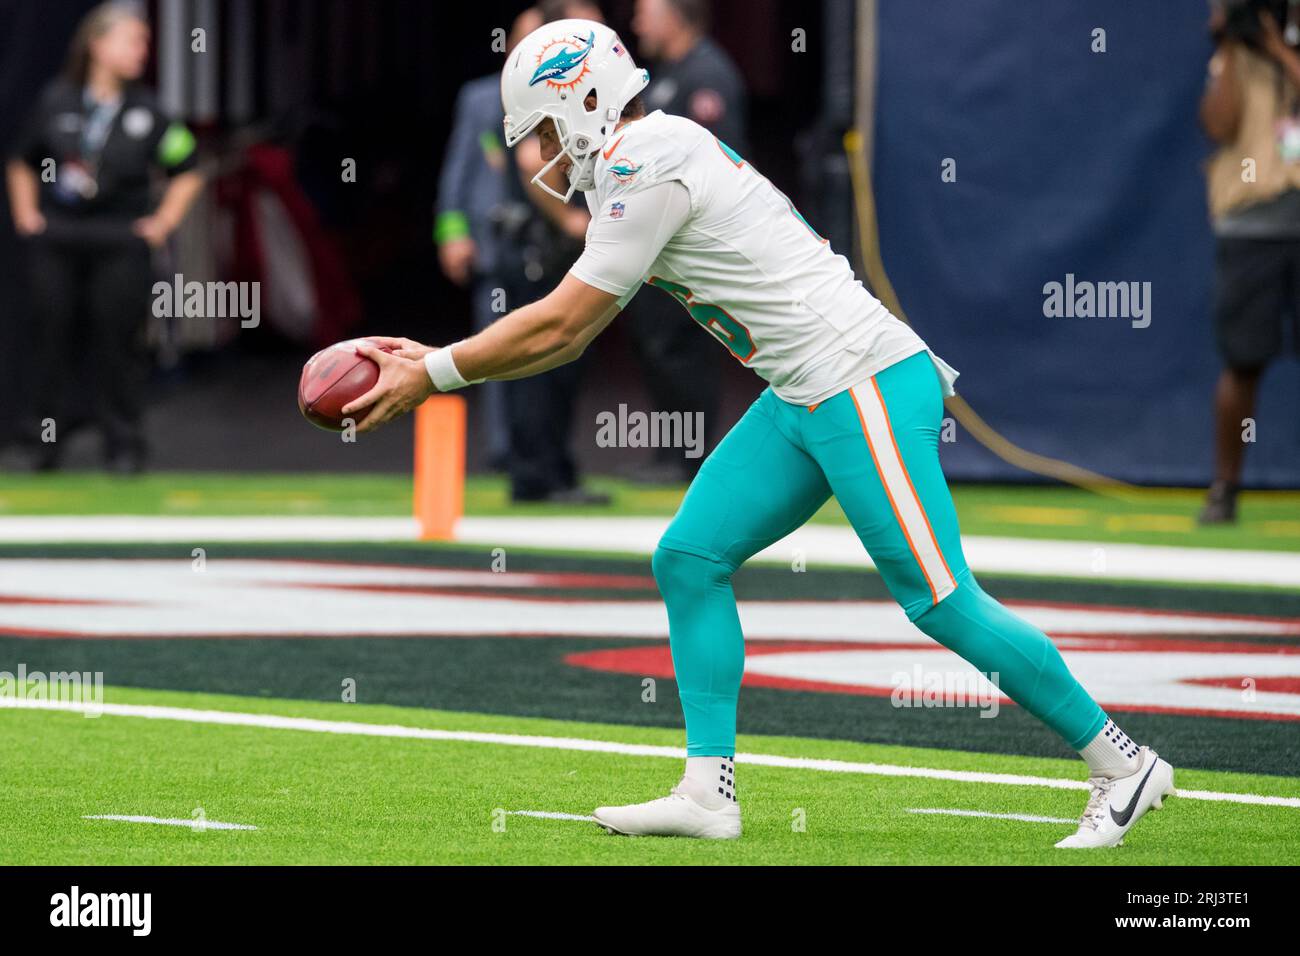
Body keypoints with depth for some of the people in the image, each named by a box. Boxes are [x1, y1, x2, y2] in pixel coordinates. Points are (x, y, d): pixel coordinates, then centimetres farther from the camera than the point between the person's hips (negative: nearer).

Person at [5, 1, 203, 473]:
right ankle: (45, 441, 15)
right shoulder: (57, 101, 2)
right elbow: (22, 163, 17)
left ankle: (124, 444, 6)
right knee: (51, 335, 3)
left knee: (117, 341, -3)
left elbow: (186, 172, 10)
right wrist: (25, 213, 10)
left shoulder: (147, 111, 0)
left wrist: (163, 221, 4)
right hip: (57, 239, 1)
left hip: (120, 242, -1)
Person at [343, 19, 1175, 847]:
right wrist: (432, 359, 18)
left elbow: (557, 325, -12)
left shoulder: (649, 165, -15)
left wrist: (434, 375, -3)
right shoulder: (641, 170, 16)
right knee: (691, 557, 5)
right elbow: (570, 339, 23)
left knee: (941, 601, -7)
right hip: (804, 402, 10)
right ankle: (709, 792, 4)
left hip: (865, 388, -10)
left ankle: (1123, 766, 3)